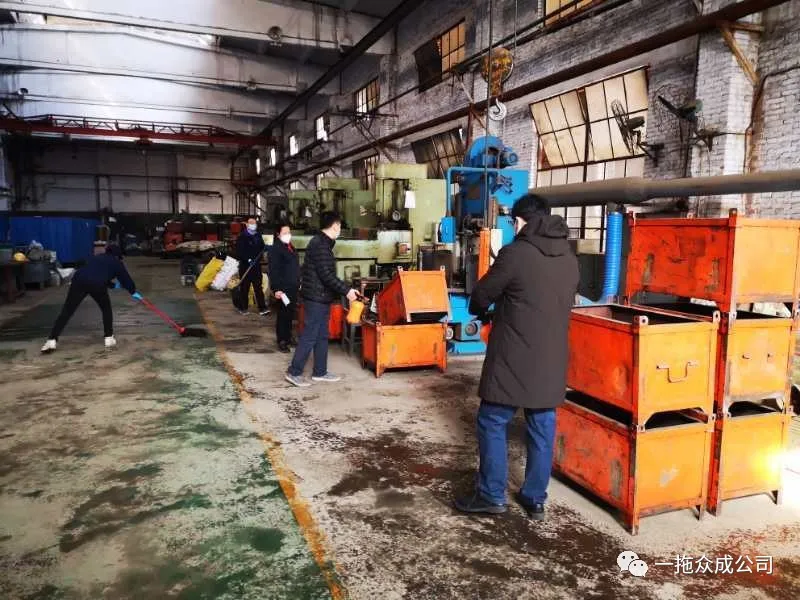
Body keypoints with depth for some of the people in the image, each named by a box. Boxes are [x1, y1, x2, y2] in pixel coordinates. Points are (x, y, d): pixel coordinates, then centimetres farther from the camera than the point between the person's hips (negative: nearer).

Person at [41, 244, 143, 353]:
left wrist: (113, 285, 58)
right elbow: (125, 278, 28)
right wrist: (133, 292, 43)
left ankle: (52, 340, -2)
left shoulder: (96, 257, 37)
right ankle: (109, 338, 19)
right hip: (97, 284, -3)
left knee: (67, 311, 4)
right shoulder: (116, 262, 23)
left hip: (79, 279, 3)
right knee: (106, 309, 21)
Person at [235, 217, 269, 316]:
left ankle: (262, 308, -2)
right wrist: (248, 259, -23)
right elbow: (239, 252, -12)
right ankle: (243, 308, 16)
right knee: (244, 288, 6)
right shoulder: (242, 237, -5)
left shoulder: (258, 236, 10)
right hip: (245, 266, -3)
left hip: (256, 266, 4)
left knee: (258, 287, 0)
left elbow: (262, 248, 18)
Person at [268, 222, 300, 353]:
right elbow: (273, 270, -18)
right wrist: (276, 289, -22)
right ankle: (281, 341, 6)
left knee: (290, 313, 14)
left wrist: (298, 282, 21)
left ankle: (288, 337, 25)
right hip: (283, 288, -8)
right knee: (283, 314, -2)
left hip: (293, 287, 8)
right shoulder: (275, 249, -13)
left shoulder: (290, 247, 15)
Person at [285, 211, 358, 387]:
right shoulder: (320, 244, -18)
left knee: (322, 336, 14)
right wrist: (346, 290, -19)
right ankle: (294, 372, 5)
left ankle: (320, 372, 22)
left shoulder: (321, 242, 14)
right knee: (309, 336, -3)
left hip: (320, 298, 10)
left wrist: (344, 290, 21)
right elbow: (326, 274, -23)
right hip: (316, 298, -10)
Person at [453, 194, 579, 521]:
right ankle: (535, 498, 23)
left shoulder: (515, 253, -13)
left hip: (513, 358, -6)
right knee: (542, 428, 13)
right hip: (552, 359, 7)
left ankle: (491, 495, 14)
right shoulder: (569, 258, 7)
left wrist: (479, 310, 19)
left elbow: (481, 295, -3)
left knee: (493, 423, 7)